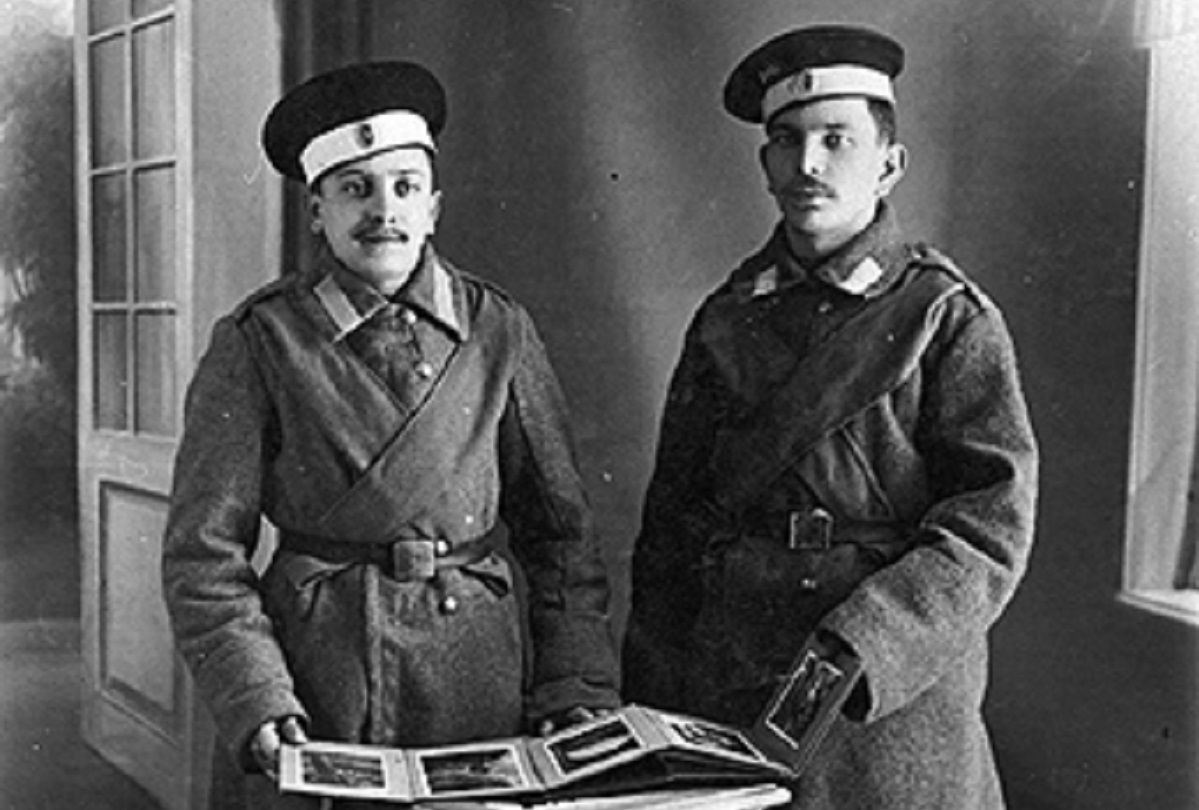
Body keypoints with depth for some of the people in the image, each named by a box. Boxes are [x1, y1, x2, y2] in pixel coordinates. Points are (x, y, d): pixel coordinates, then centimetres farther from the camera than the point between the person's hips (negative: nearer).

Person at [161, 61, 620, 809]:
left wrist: (577, 692, -5)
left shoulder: (499, 333, 0)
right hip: (308, 671, -1)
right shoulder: (258, 342, -5)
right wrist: (256, 703, -16)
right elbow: (204, 552, -5)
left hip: (477, 680, 2)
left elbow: (561, 532, 3)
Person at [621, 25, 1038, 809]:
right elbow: (670, 517, 7)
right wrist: (650, 706, 3)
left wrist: (851, 654, -23)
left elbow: (993, 527, -12)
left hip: (898, 701, -2)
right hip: (722, 697, 3)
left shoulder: (951, 318, -4)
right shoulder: (726, 320, 5)